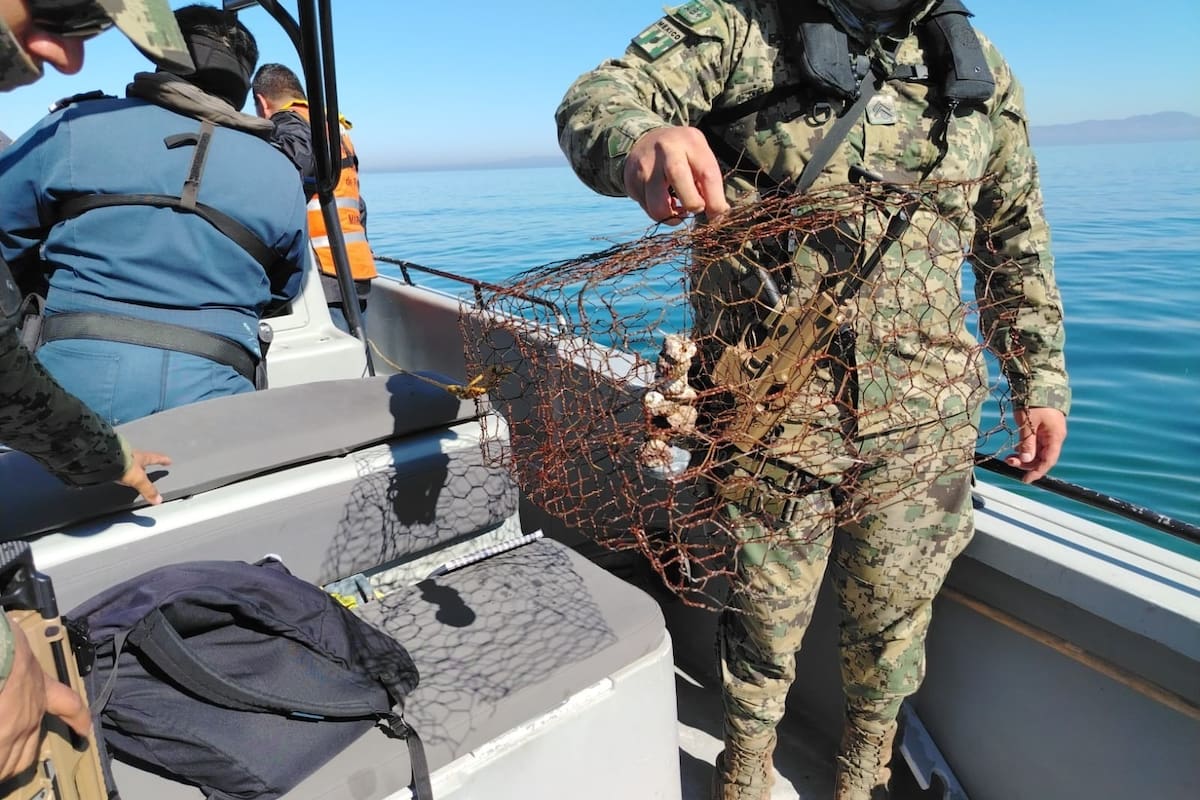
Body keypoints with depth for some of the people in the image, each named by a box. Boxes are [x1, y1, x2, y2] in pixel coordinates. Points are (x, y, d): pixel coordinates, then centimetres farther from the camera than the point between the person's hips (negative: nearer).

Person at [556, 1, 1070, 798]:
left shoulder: (982, 72, 9)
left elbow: (1017, 243, 16)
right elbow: (600, 96, -17)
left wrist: (1041, 380, 16)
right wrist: (637, 140, -42)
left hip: (921, 431, 4)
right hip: (764, 416, -3)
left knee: (893, 616, 19)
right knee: (762, 618, 14)